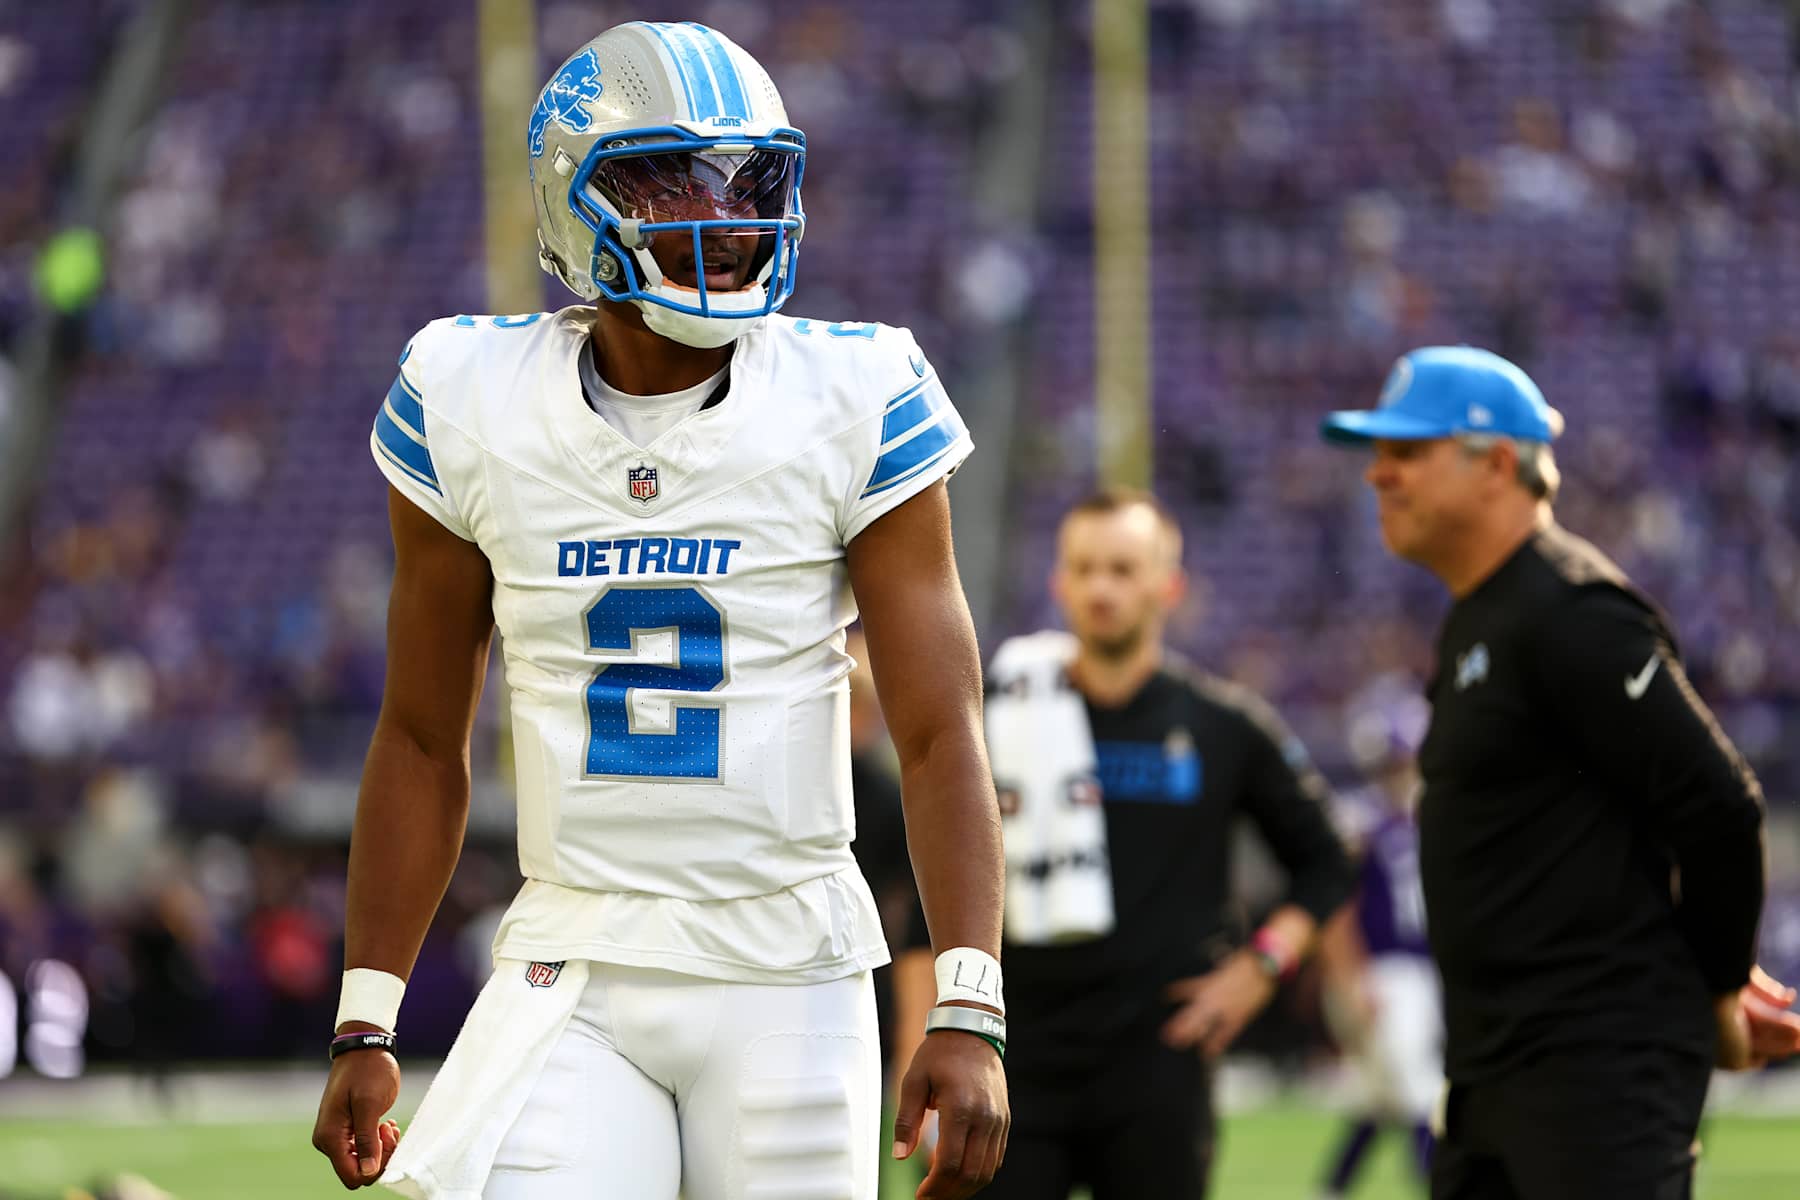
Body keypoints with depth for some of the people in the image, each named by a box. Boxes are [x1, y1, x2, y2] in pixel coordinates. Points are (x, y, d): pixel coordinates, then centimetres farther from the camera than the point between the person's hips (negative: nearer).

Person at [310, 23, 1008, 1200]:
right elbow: (423, 741, 10)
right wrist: (365, 1029, 7)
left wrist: (969, 1012, -17)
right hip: (574, 969, 1)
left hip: (788, 966, -1)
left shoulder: (853, 407, -4)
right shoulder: (472, 409, 1)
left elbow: (941, 736, -6)